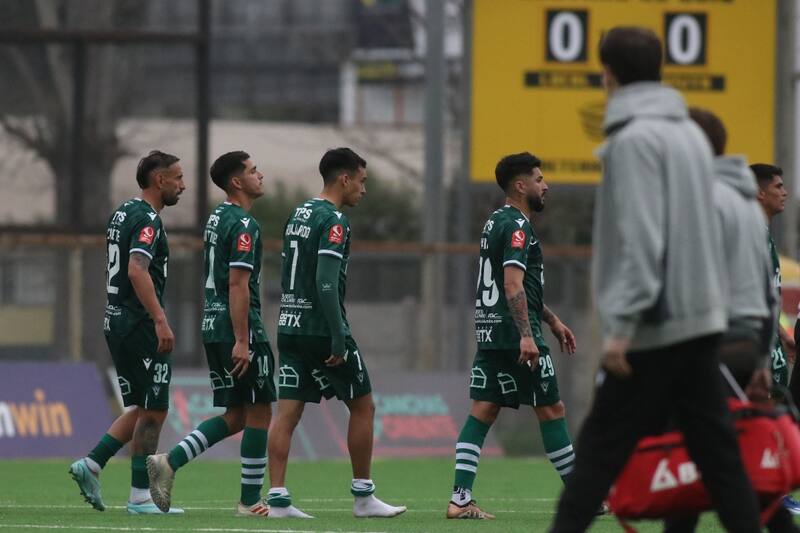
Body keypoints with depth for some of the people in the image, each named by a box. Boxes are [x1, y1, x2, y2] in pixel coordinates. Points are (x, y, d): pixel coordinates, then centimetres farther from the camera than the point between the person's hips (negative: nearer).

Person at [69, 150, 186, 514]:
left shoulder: (122, 213, 16)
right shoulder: (147, 219, -14)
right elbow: (137, 271, -27)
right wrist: (160, 320, -31)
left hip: (116, 321, 9)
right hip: (140, 326, -9)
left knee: (140, 409, 16)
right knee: (153, 411, -2)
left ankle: (91, 464, 5)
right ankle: (140, 496, 0)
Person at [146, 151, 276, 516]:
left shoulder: (217, 218, 16)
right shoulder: (243, 225, -13)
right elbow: (237, 285, -20)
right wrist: (241, 341, -22)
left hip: (213, 325, 9)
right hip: (239, 328, -9)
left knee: (236, 415, 12)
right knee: (258, 414, 0)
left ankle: (169, 462, 0)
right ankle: (250, 501, 3)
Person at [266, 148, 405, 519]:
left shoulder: (298, 216, 15)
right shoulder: (333, 222, -12)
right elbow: (326, 283, -21)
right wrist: (339, 340, -21)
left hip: (289, 326, 8)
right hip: (321, 331, -8)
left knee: (288, 412, 2)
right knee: (362, 406, 6)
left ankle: (278, 499, -5)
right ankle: (363, 497, 10)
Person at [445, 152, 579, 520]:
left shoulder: (496, 222, 19)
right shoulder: (517, 226, -13)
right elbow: (513, 286, -23)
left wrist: (552, 320, 33)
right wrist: (527, 336, -28)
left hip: (489, 333, 9)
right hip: (514, 333, -9)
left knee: (482, 412, 3)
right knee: (551, 410, 0)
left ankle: (460, 499, -5)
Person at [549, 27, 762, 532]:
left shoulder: (635, 138, -12)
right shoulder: (690, 133, 15)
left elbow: (640, 239, -20)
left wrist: (622, 324, -21)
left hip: (656, 325, -8)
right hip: (701, 319, 8)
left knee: (600, 448, -3)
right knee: (715, 448, 5)